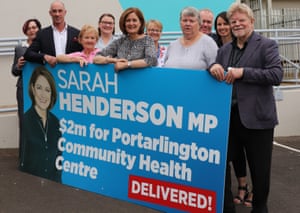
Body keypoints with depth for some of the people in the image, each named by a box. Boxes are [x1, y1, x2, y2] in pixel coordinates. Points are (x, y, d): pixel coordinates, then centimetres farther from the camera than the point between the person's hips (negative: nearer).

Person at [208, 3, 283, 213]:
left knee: (260, 169, 9)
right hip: (228, 115, 5)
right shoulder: (225, 49, 13)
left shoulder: (267, 45, -3)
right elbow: (217, 76, 16)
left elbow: (277, 75, -15)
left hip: (256, 117, -5)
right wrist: (214, 68, -8)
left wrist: (243, 72, -21)